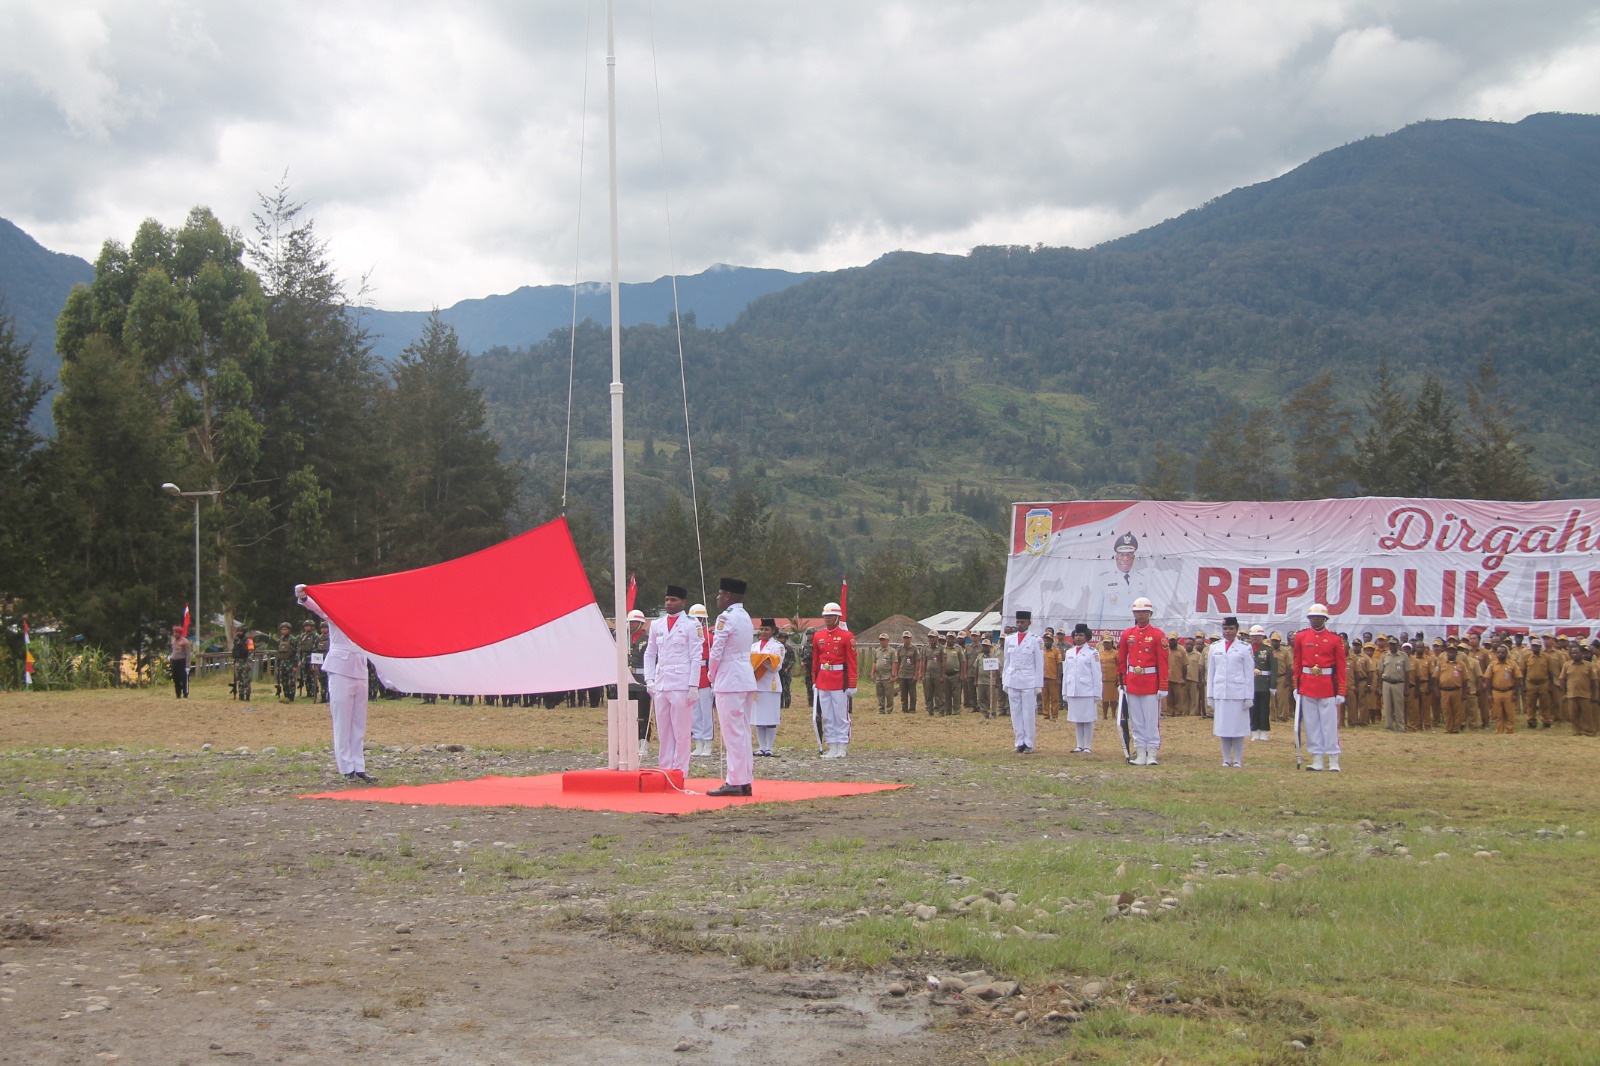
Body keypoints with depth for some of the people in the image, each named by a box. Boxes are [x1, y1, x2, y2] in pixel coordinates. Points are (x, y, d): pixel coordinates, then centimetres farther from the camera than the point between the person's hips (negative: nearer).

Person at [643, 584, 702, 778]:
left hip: (681, 685, -5)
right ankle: (664, 769, 11)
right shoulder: (656, 625, 15)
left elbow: (696, 658, -3)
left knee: (681, 732, -3)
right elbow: (649, 654, 18)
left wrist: (693, 686, -9)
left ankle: (679, 772, 1)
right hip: (660, 685, 5)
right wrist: (649, 680, 5)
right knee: (664, 731, 6)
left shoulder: (691, 625, 1)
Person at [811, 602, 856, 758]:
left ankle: (842, 748, 4)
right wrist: (814, 681, 12)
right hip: (823, 680, 5)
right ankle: (832, 747, 12)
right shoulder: (818, 636, 10)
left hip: (840, 680, -5)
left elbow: (852, 662, -5)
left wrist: (852, 685, -8)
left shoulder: (847, 636, -4)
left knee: (841, 715, -1)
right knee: (827, 716, 6)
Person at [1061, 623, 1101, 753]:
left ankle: (1088, 746, 4)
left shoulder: (1092, 652, -1)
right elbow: (1065, 673, 15)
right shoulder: (1069, 652, 14)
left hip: (1087, 691, -5)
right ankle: (1080, 745, 14)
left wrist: (1097, 693, -7)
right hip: (1072, 691, 5)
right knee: (1076, 719, 8)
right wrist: (1064, 692, 12)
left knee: (1087, 719, -1)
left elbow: (1096, 674, -3)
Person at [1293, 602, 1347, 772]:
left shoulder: (1335, 640, 0)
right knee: (1311, 724, 5)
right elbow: (1297, 663, 8)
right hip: (1307, 686, 2)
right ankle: (1317, 759, 10)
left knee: (1330, 724, -1)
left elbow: (1341, 668, 0)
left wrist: (1341, 692, -4)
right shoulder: (1300, 637, 6)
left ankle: (1333, 761, 4)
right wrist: (1296, 686, 4)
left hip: (1328, 687, -2)